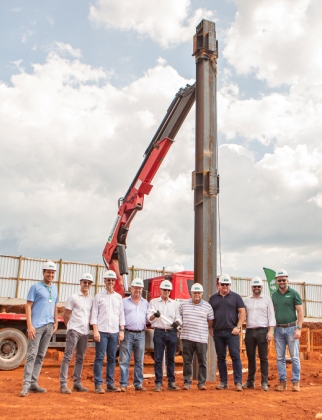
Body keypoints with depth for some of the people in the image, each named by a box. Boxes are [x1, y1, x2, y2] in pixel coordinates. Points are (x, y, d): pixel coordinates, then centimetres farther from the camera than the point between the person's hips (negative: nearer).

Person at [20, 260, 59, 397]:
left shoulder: (54, 288, 14)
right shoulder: (36, 287, -3)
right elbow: (28, 306, -7)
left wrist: (56, 322, 12)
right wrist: (29, 325, -14)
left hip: (49, 326, 6)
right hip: (37, 325, -6)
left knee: (41, 355, 8)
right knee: (32, 355, -8)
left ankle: (34, 383, 13)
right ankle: (26, 384, -7)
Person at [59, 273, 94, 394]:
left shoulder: (91, 299, 10)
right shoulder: (74, 297, -3)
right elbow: (66, 315, -1)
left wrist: (87, 327, 9)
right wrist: (72, 327, 4)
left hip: (85, 332, 6)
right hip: (74, 331, -6)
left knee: (80, 358, 11)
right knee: (67, 357, -7)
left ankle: (77, 383, 18)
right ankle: (63, 384, -6)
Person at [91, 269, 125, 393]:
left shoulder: (119, 297, 13)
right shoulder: (99, 296, 4)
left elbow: (121, 315, 13)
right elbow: (94, 315, -1)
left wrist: (122, 330, 5)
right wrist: (95, 331, -10)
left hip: (114, 332, 3)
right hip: (102, 331, -3)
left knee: (112, 358, 6)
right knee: (99, 358, -3)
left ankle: (110, 384, 12)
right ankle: (98, 384, 1)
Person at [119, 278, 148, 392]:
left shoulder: (145, 303, 16)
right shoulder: (124, 301, 6)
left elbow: (148, 317, 19)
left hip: (141, 334, 3)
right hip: (127, 334, -3)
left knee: (139, 361, 8)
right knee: (124, 361, -3)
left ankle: (138, 384, 15)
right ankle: (123, 384, 3)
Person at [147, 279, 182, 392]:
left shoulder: (175, 304, 16)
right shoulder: (153, 302, 9)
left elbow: (178, 317, 11)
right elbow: (149, 318, 1)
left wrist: (177, 322, -12)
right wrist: (154, 315, -21)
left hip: (172, 333, 2)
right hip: (159, 332, -2)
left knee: (171, 358, 6)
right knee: (158, 358, -3)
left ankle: (171, 382, 13)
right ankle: (158, 383, 3)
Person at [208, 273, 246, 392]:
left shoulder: (235, 297, 4)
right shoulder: (213, 298, 12)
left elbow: (242, 312, 0)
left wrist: (238, 327, -9)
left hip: (232, 332, -3)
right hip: (218, 332, 3)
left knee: (235, 356, -6)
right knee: (221, 358, 8)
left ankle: (238, 382, -2)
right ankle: (223, 382, 16)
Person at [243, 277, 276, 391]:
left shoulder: (267, 299, 6)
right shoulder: (246, 300, 13)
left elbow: (271, 316, 1)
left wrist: (270, 331, -8)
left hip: (262, 331, -3)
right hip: (249, 331, 3)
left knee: (263, 357, -1)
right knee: (250, 357, 7)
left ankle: (264, 382, 4)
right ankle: (250, 381, 15)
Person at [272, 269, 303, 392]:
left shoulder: (294, 294, -2)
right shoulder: (274, 295, 10)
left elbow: (300, 312, -5)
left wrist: (298, 328, -13)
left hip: (291, 328, -4)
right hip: (278, 329, 4)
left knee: (295, 357, 0)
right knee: (280, 358, 6)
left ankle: (296, 382, 8)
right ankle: (282, 382, 14)